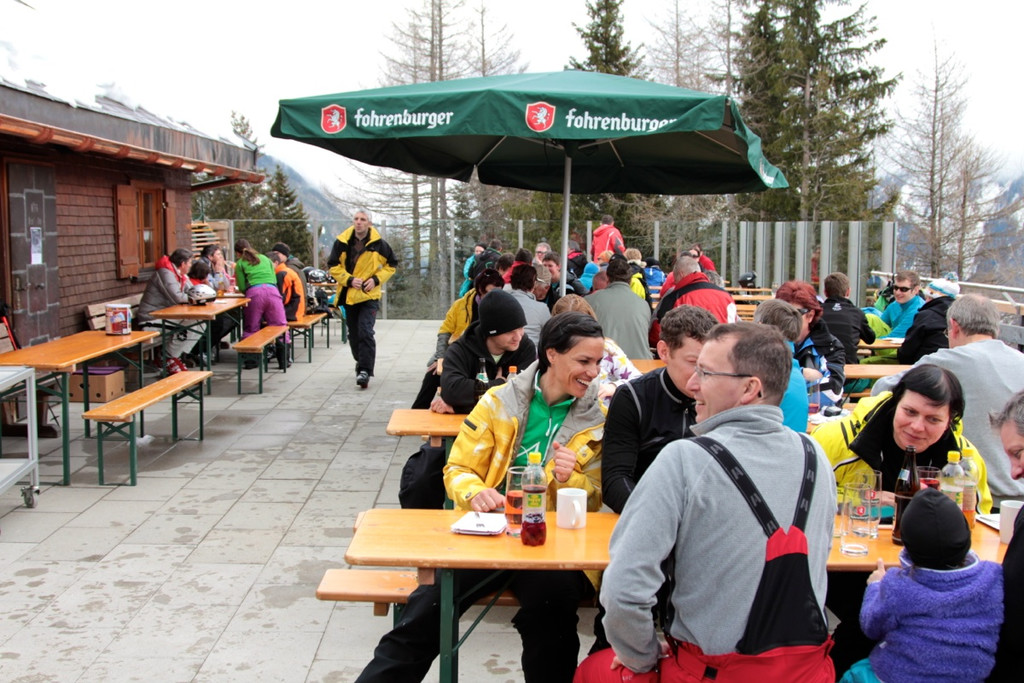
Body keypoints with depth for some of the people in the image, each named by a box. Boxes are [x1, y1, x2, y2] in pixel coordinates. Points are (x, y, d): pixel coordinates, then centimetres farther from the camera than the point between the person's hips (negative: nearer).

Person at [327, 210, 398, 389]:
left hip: (369, 295, -3)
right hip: (349, 295, 3)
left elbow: (391, 265, 7)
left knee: (365, 332, -15)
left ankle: (365, 370, -16)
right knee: (353, 333, 13)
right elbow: (333, 266, 4)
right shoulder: (342, 242, -1)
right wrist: (349, 280, -11)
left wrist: (377, 279, -7)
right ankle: (360, 361, 36)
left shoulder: (378, 244, -3)